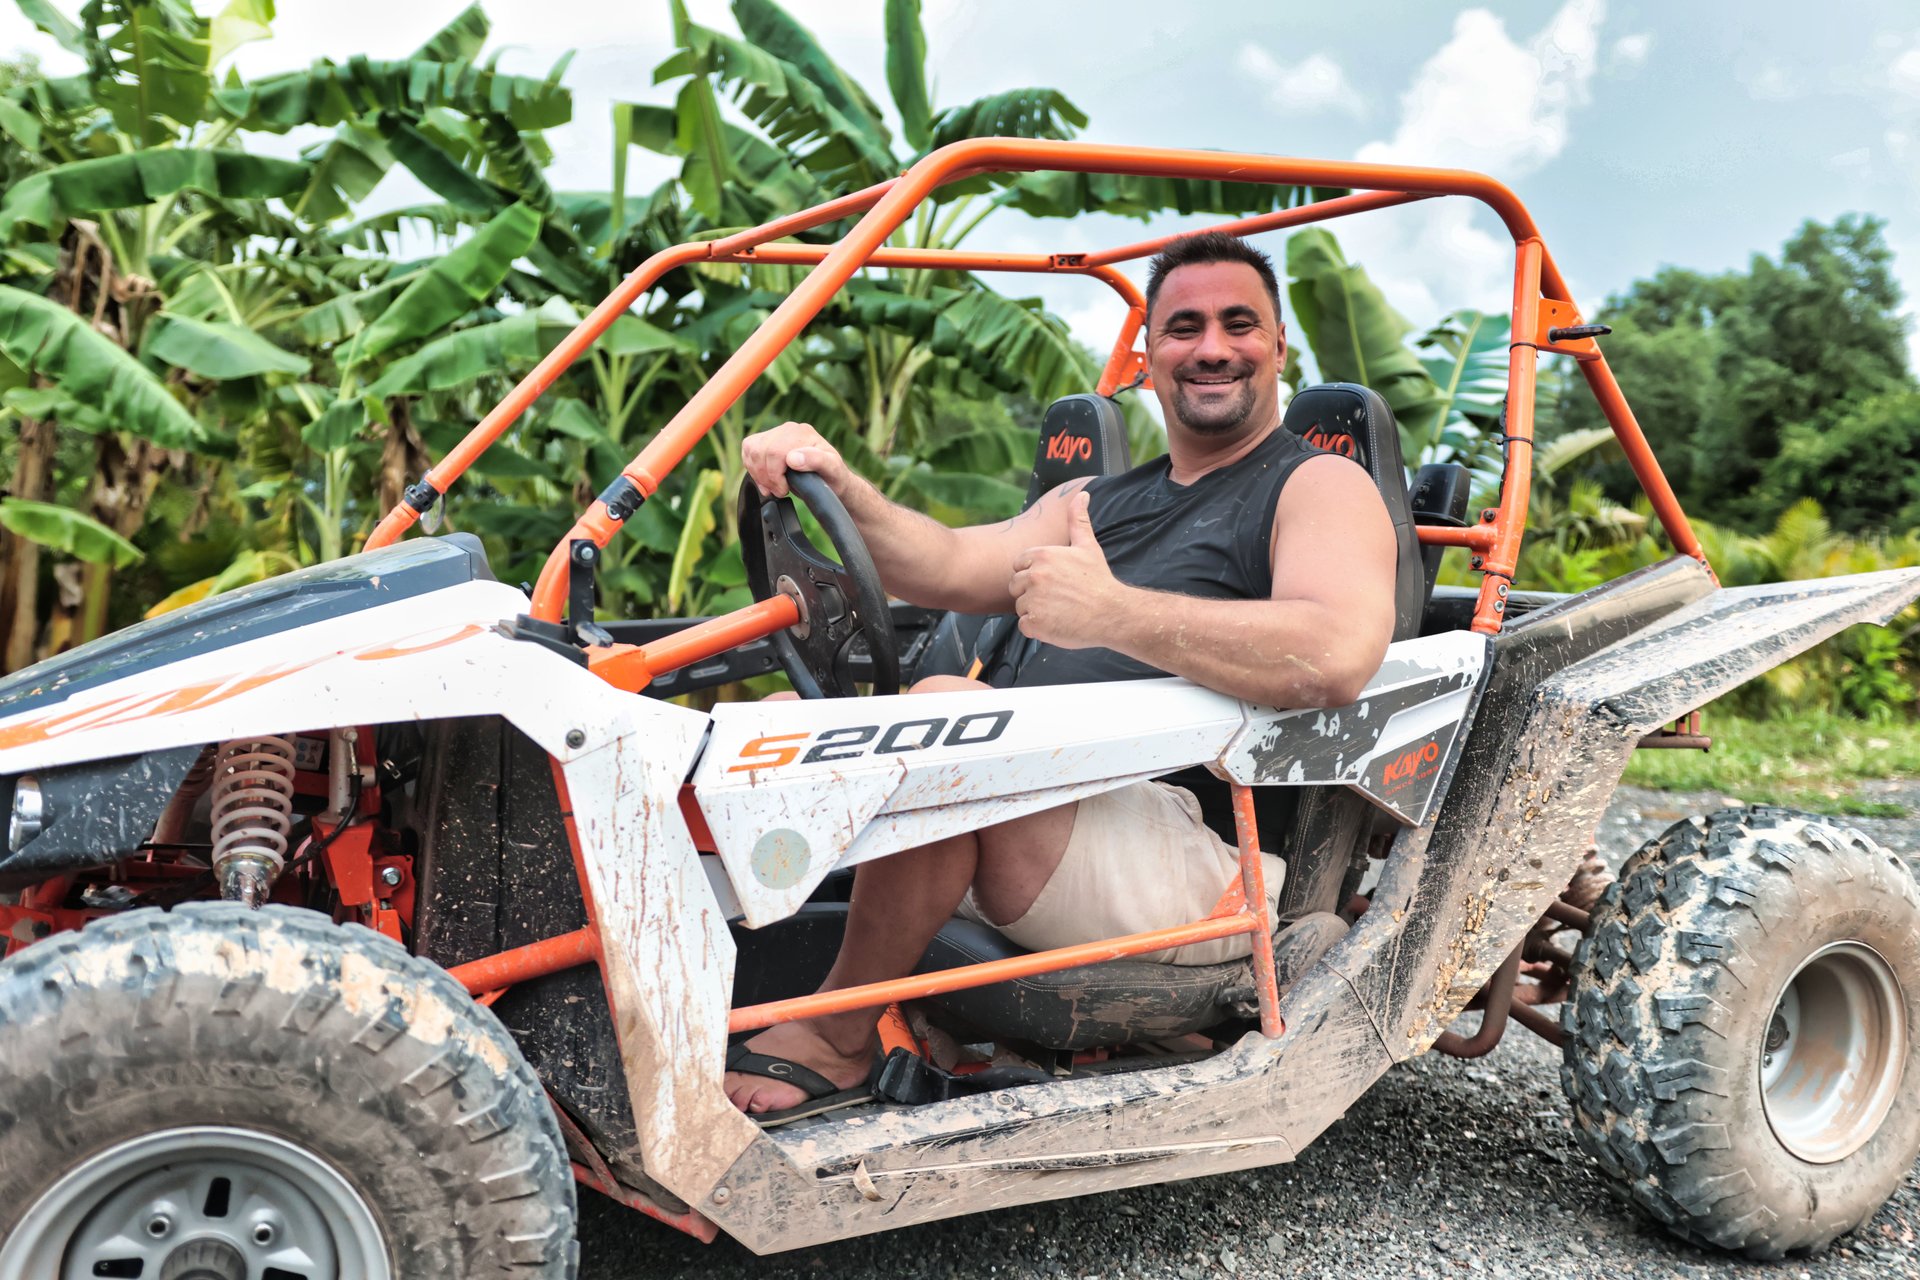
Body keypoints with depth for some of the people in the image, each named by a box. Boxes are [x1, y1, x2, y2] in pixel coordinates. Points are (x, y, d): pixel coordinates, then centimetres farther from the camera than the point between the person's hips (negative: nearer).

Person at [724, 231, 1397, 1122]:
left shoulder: (1320, 485, 3)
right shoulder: (1094, 501, 25)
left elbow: (1337, 657, -20)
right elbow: (953, 570, 8)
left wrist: (1114, 612, -26)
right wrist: (840, 492, -11)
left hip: (1204, 871, -7)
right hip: (1021, 831, 7)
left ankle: (837, 1042, -13)